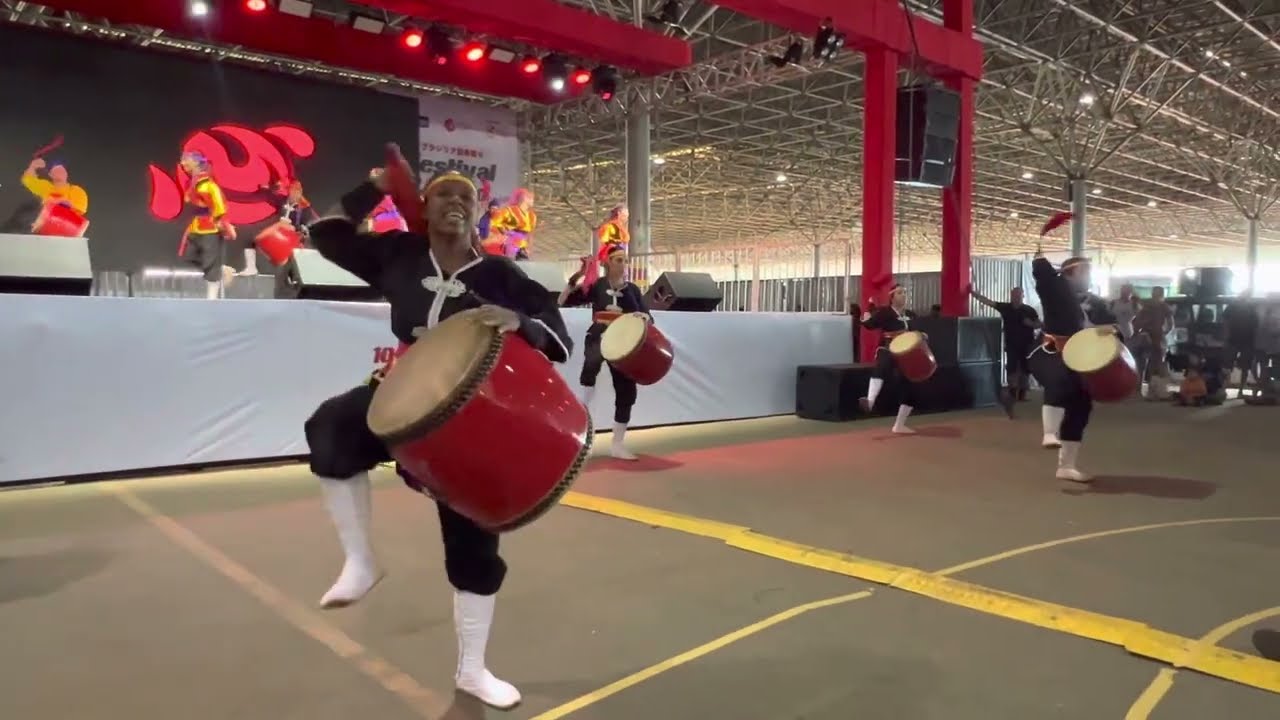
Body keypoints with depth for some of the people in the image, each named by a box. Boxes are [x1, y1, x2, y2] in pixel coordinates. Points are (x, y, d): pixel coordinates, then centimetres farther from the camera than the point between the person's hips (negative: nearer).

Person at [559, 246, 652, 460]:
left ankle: (617, 444, 15)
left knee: (626, 392, 2)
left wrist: (645, 318, -21)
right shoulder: (596, 286, -3)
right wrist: (577, 276, -16)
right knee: (591, 363, -38)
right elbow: (563, 301, -7)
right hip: (598, 338, -3)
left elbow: (648, 317, 3)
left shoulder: (632, 289, 5)